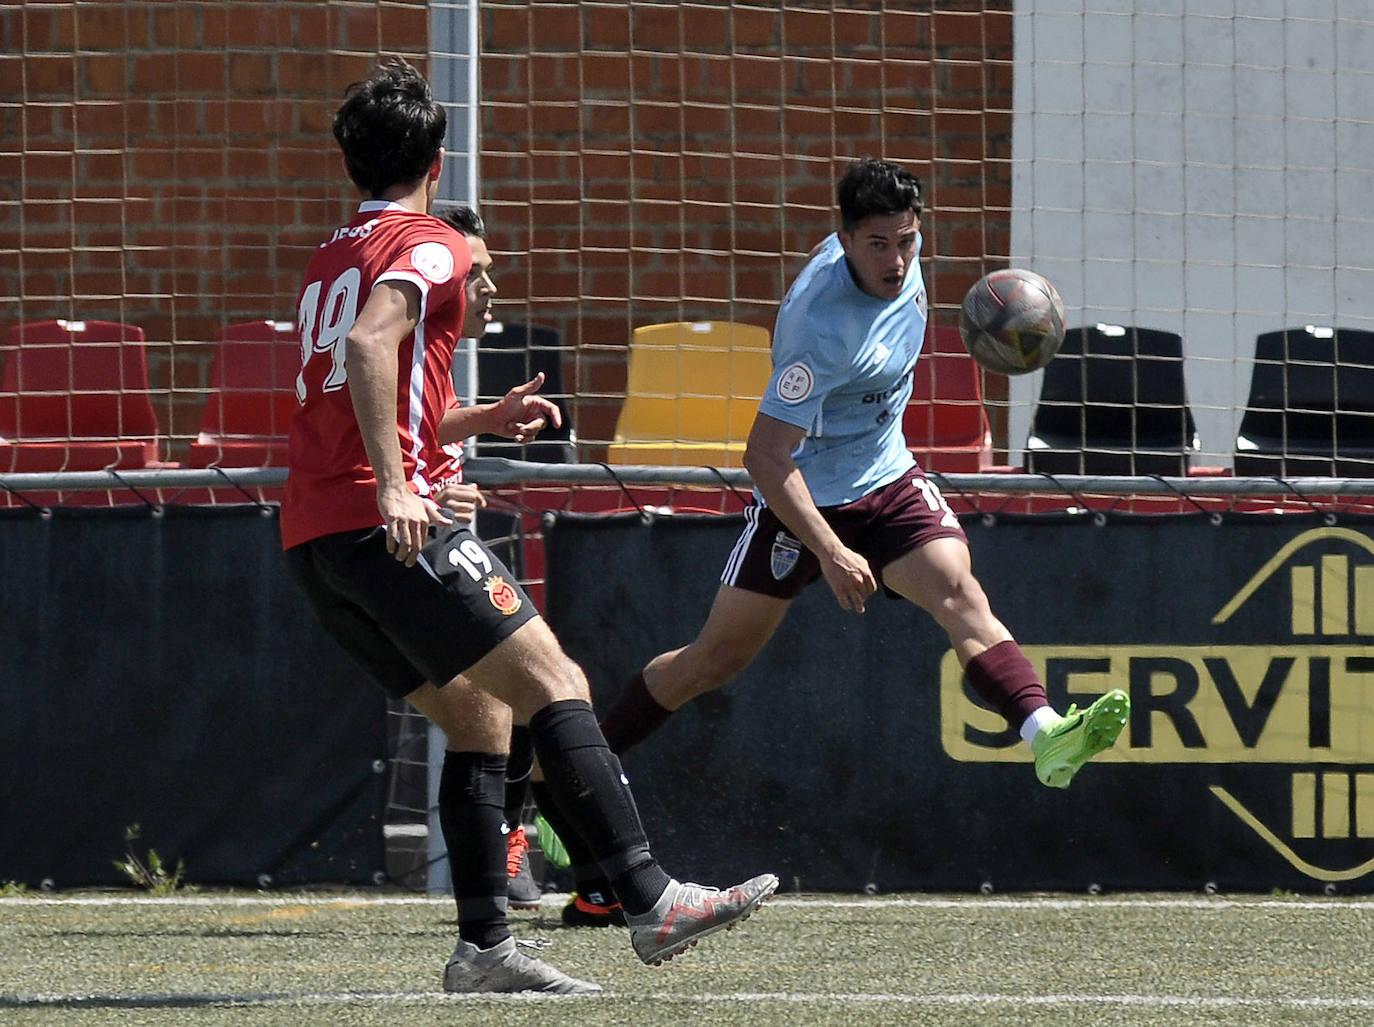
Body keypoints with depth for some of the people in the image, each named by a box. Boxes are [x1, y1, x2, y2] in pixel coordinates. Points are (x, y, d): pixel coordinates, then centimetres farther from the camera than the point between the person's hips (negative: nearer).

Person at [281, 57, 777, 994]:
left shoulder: (331, 257, 25)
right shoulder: (433, 246, -3)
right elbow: (371, 342, -23)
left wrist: (483, 419, 38)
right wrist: (396, 489, -25)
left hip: (314, 544, 9)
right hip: (390, 528, -9)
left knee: (480, 717, 13)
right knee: (555, 686, -12)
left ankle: (485, 947, 5)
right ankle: (650, 899, -22)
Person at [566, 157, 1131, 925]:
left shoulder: (902, 255, -9)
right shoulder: (823, 326, -32)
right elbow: (766, 454, -30)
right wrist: (829, 553, -36)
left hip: (887, 483, 6)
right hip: (805, 495, -6)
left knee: (959, 592, -20)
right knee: (721, 656, 4)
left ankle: (1044, 735, -40)